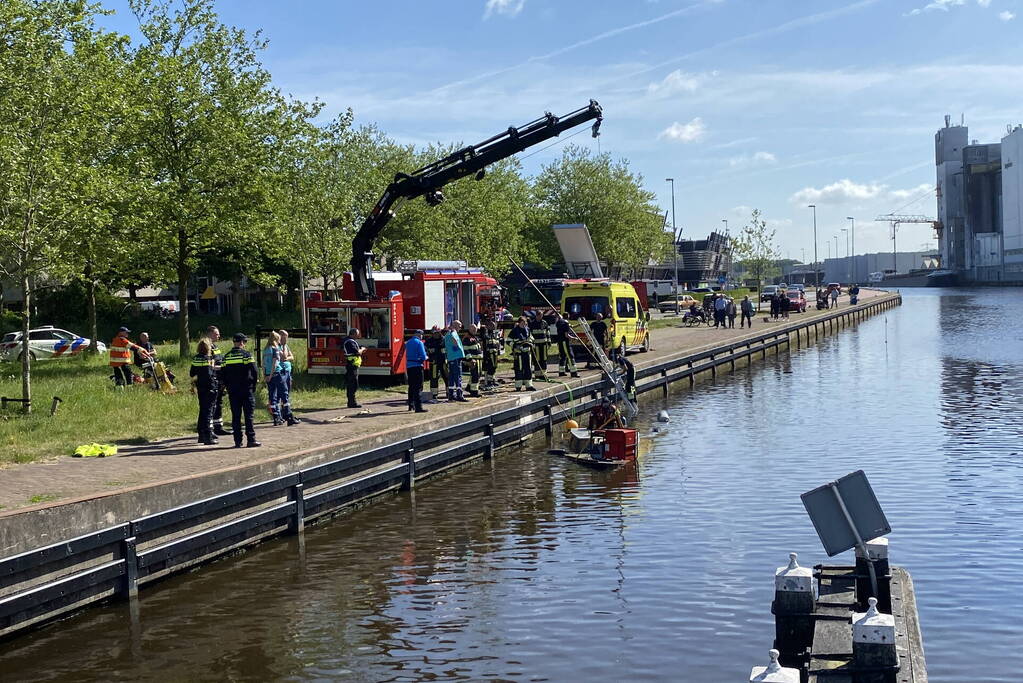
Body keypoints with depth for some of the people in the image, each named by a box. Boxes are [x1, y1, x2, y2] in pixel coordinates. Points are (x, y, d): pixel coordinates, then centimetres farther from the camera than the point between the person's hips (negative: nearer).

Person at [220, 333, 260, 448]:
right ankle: (251, 440, -3)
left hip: (232, 391, 4)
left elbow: (222, 374, 8)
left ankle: (238, 441, 5)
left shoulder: (226, 356, 7)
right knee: (249, 415, -1)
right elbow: (254, 371, -12)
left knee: (235, 416, 6)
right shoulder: (246, 355, -8)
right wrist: (254, 384, 3)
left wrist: (228, 386, 16)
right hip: (246, 390, -4)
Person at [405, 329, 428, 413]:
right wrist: (426, 358, 6)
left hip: (409, 366, 7)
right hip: (417, 366, -7)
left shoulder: (408, 343, 13)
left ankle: (411, 405, 26)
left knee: (411, 386, 18)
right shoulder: (419, 343, -9)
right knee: (418, 387, -7)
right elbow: (423, 356, -14)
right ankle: (418, 407, -13)